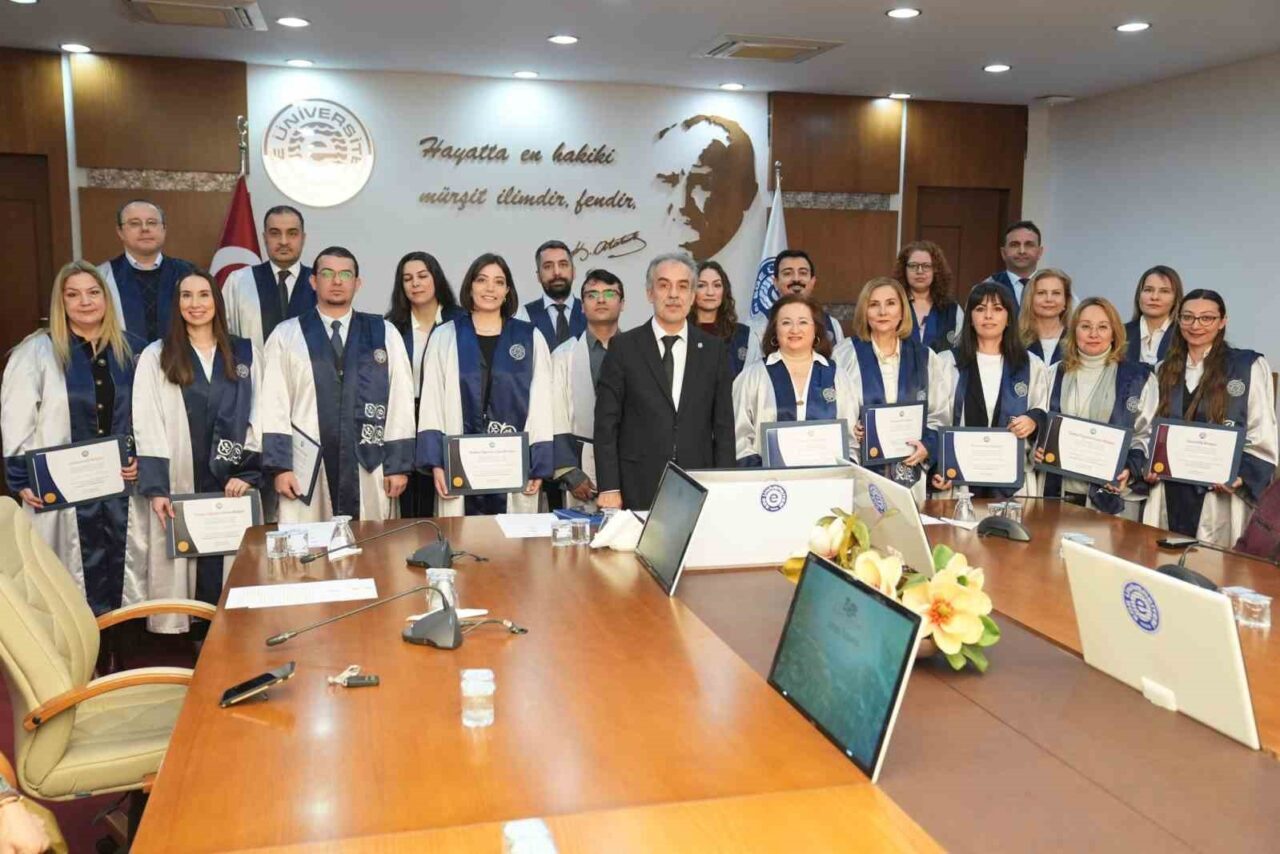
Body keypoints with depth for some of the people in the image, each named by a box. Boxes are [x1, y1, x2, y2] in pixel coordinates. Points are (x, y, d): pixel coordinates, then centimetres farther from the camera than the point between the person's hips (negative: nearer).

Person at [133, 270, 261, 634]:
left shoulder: (246, 353, 9)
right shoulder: (155, 356, 4)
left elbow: (259, 415, 4)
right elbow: (148, 425, -2)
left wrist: (247, 472, -6)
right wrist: (156, 487, -10)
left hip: (233, 481, 1)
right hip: (180, 484, -1)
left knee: (231, 566, 4)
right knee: (182, 565, 0)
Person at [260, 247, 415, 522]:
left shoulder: (385, 334, 8)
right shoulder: (285, 335, 6)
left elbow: (400, 402, 4)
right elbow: (274, 404, 2)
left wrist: (399, 464, -1)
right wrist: (280, 466, -6)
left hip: (370, 468, 1)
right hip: (306, 469, 0)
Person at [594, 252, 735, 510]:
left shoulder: (713, 349, 7)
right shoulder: (624, 347, 1)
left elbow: (724, 425, 7)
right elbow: (606, 423, 0)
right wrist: (608, 488, -7)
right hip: (638, 489, -1)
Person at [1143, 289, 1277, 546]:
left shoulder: (1250, 366, 1)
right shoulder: (1166, 370, 14)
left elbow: (1263, 435, -3)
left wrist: (1242, 476, -18)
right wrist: (1148, 466, -2)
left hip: (1220, 493, -4)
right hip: (1170, 491, 4)